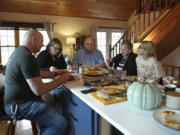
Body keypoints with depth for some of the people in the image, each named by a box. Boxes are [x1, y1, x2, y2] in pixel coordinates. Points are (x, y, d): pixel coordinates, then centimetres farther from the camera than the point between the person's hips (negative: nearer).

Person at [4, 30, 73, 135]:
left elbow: (38, 73, 19)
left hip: (16, 99, 11)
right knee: (60, 123, -19)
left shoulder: (19, 51, 10)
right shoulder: (27, 58, -23)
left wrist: (56, 73, 11)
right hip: (19, 105, -11)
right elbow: (39, 90, -25)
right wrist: (60, 80, -12)